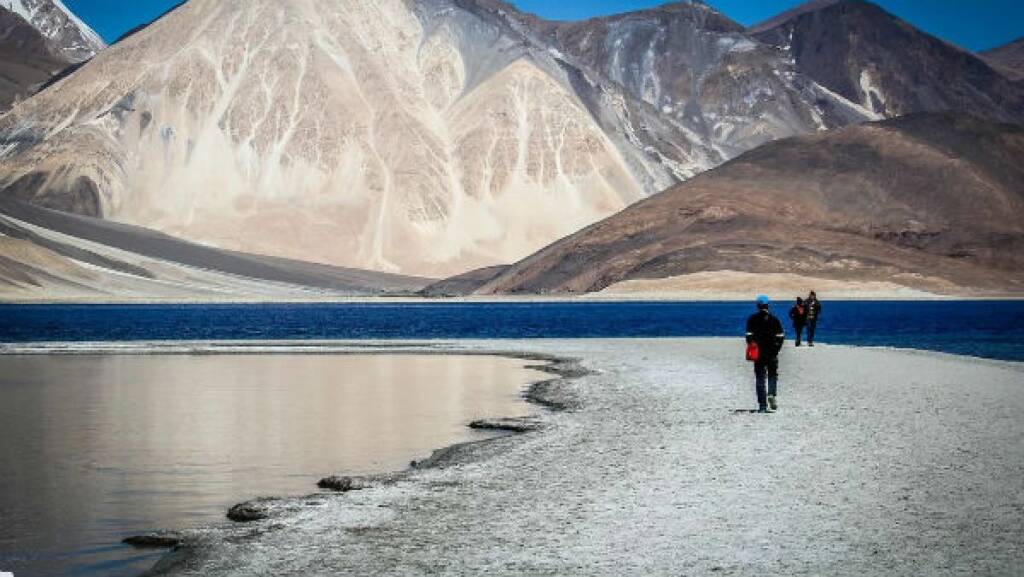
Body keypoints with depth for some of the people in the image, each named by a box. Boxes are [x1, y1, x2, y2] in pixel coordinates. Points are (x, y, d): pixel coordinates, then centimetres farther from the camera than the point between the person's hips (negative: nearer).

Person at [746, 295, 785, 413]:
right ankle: (771, 394, -10)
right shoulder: (774, 319, -2)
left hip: (758, 353, 0)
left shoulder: (752, 319, -1)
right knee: (773, 375, 16)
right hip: (772, 353, 0)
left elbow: (749, 336, -4)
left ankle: (762, 405, 2)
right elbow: (780, 336, -3)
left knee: (760, 378, 5)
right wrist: (776, 349, 7)